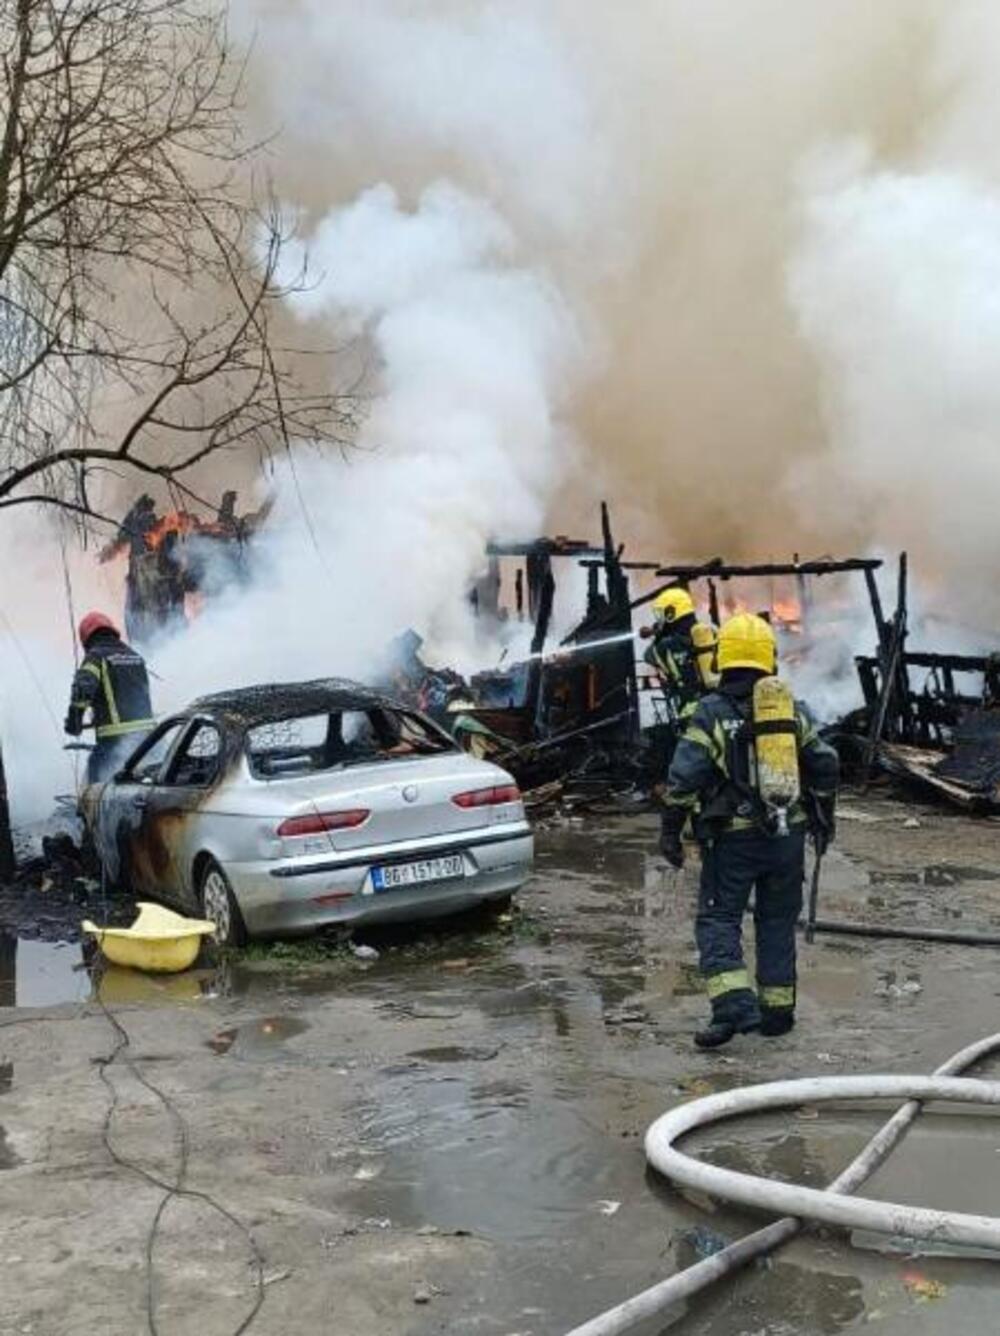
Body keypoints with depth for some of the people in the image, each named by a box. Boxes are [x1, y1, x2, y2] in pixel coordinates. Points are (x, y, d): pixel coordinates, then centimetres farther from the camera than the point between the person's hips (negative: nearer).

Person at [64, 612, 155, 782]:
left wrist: (74, 720, -9)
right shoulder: (135, 655, 19)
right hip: (145, 731, 6)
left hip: (115, 737, -6)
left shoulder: (96, 656, -2)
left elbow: (83, 687, -18)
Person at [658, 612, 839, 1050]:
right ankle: (777, 1011, 19)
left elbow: (683, 778, -11)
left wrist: (670, 832, -3)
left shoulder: (711, 713, -7)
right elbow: (825, 765, 11)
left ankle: (734, 1005, -13)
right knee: (777, 921, 15)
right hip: (787, 834, 4)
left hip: (734, 837, -4)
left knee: (718, 920, 3)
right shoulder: (793, 709, 6)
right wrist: (823, 818, 23)